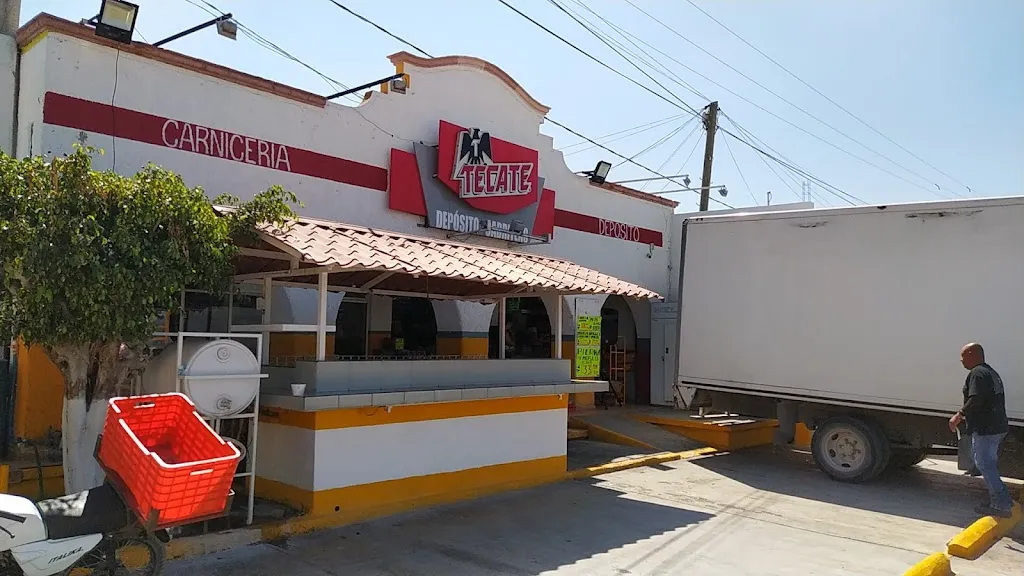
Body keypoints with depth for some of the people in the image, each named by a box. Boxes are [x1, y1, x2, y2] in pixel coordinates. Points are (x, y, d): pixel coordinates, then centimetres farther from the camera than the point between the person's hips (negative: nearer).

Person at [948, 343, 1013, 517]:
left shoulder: (977, 373, -14)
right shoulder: (991, 372, 20)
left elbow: (975, 400, -25)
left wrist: (959, 416, -16)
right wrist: (966, 417, 25)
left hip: (985, 429, -11)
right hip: (998, 427, 11)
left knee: (985, 466, -7)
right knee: (990, 466, 17)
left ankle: (1003, 505, -7)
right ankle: (996, 503, 22)